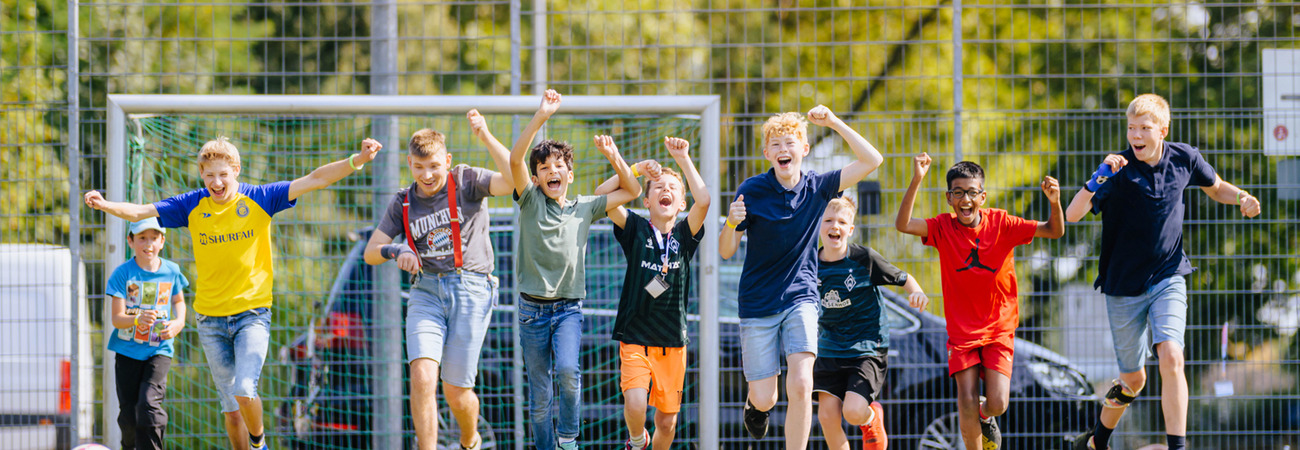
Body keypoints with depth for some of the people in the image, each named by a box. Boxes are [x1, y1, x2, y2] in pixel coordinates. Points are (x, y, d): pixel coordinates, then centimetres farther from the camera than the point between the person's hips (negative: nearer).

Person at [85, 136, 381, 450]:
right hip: (211, 318, 3)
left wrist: (357, 161, -18)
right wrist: (105, 205, -23)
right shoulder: (192, 206, 0)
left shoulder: (259, 199, -4)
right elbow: (140, 212, -5)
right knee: (231, 406, 5)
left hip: (252, 313, -3)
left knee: (244, 391, -18)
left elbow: (314, 180, -8)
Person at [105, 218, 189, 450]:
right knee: (129, 414, 4)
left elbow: (178, 300, 20)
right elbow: (117, 318, -12)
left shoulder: (171, 271, 0)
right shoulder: (123, 273, -8)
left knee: (149, 404, -19)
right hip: (127, 350, 0)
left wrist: (178, 322, -1)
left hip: (159, 350, 0)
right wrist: (137, 320, -34)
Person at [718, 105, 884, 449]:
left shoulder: (817, 187, -2)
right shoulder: (752, 191, -9)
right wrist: (732, 223, -29)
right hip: (758, 302, -1)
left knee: (800, 385, -19)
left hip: (800, 297, 1)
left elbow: (872, 160, -6)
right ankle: (755, 403, 40)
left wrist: (834, 123, -13)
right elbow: (725, 252, -7)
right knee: (765, 399, 2)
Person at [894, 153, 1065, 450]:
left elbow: (1054, 231, -9)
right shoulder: (944, 227, -7)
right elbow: (903, 224, -23)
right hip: (962, 330, 0)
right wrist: (916, 181, -35)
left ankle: (986, 417, 25)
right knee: (967, 403, -12)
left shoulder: (1000, 223, -7)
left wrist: (1054, 202, -30)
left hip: (999, 329, 0)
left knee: (997, 403, -12)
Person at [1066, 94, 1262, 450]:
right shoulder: (1119, 169, -16)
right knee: (1133, 380, 9)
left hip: (1168, 279, 2)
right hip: (1124, 285, -2)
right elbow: (1073, 215, -26)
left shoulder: (1184, 159, -4)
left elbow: (1215, 187, 18)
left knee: (1171, 358, -22)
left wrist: (1240, 197, -3)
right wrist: (1101, 175, -39)